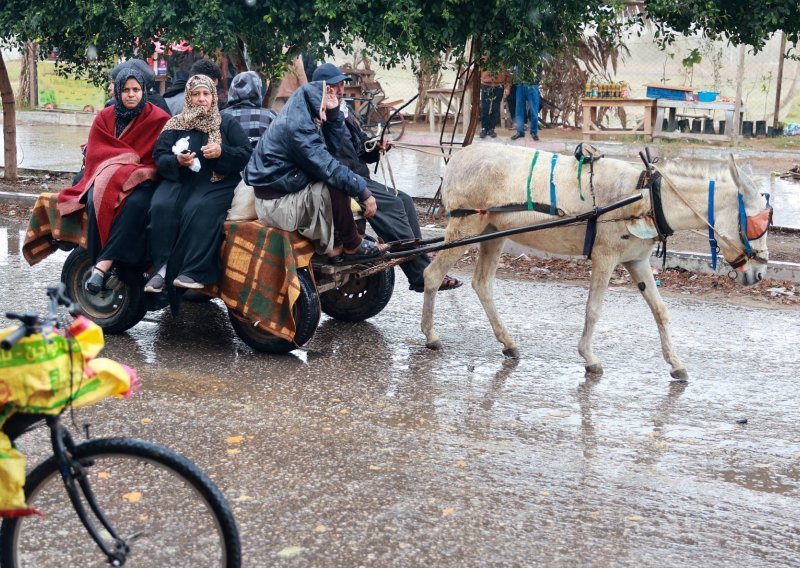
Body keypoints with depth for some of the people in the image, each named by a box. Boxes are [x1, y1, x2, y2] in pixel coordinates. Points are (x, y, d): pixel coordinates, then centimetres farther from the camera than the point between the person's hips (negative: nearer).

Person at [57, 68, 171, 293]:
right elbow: (96, 154, 5)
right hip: (107, 175, 2)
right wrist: (133, 158, -8)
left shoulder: (158, 118, 2)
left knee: (137, 203, -37)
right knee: (98, 199, -33)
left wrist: (136, 168, -12)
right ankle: (102, 264, -36)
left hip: (142, 179, -2)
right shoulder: (105, 117, 9)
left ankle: (103, 264, -39)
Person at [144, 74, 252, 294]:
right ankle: (162, 268, -29)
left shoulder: (227, 125, 12)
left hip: (216, 183, -2)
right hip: (180, 180, 2)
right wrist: (177, 161, -15)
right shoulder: (175, 124, 16)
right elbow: (159, 157, 8)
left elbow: (247, 154, 4)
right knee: (162, 207, -30)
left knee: (197, 210, -35)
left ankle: (193, 271, -35)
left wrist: (222, 152, -15)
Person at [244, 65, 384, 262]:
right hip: (276, 203, -10)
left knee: (342, 179, 10)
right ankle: (352, 246, -3)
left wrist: (334, 114, -8)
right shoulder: (297, 125, -24)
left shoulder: (305, 113, 5)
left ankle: (334, 244, 5)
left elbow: (330, 147, 6)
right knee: (336, 187, -22)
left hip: (289, 189, 10)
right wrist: (363, 191, -22)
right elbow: (326, 167, -27)